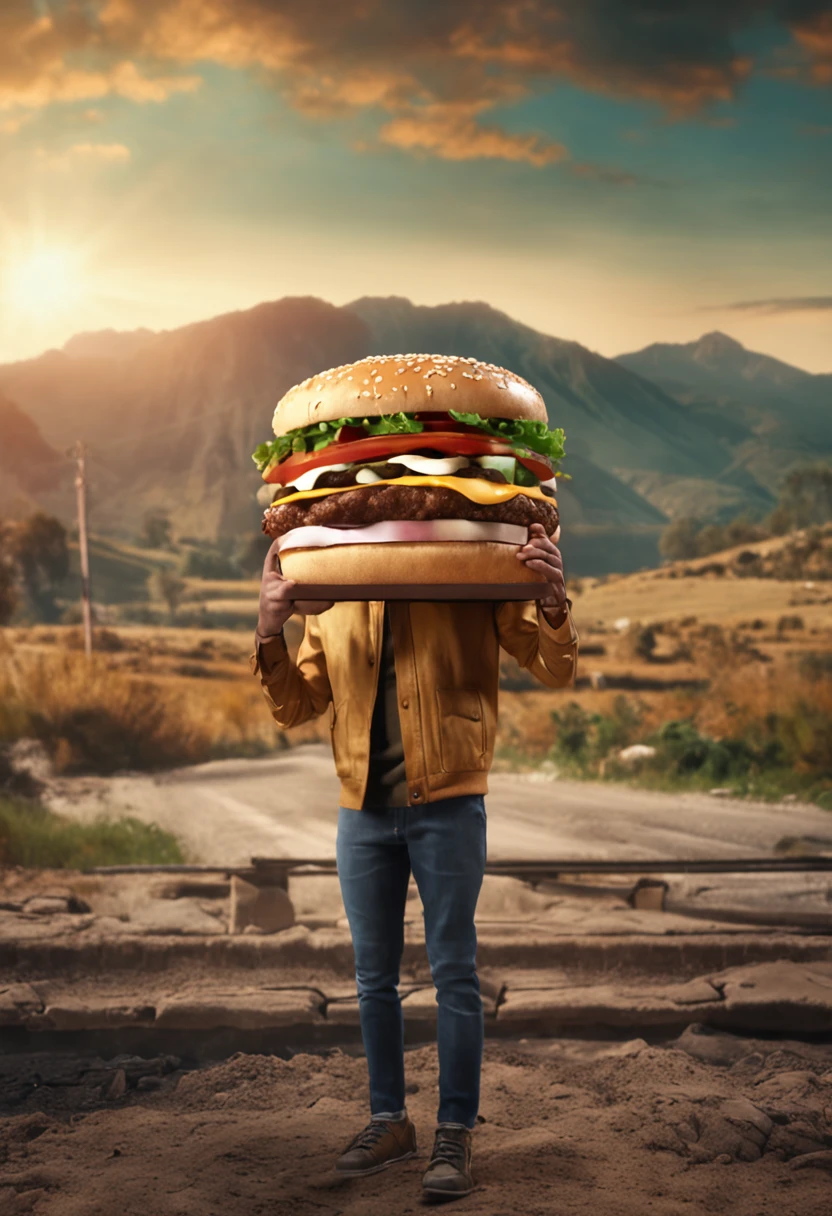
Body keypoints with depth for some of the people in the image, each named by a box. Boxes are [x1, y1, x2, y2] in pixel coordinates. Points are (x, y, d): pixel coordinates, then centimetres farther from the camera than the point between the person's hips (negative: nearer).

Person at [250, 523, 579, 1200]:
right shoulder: (331, 601, 9)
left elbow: (556, 671, -4)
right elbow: (294, 707, 8)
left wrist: (555, 602, -24)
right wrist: (270, 632, -9)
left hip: (448, 806, -4)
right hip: (364, 810, 4)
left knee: (454, 973, 1)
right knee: (373, 977, 11)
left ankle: (455, 1135, 9)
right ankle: (389, 1122, 25)